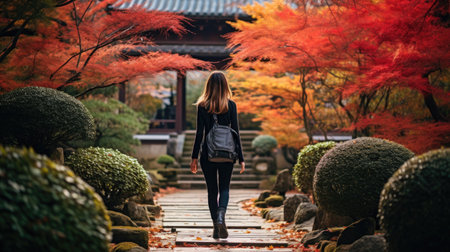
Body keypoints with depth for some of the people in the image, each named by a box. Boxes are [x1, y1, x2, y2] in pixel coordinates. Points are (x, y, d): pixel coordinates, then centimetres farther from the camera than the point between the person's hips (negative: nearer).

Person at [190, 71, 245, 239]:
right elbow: (235, 132, -2)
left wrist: (194, 157, 2)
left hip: (208, 154, 0)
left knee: (212, 190, 11)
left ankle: (216, 226, 10)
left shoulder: (202, 106, -3)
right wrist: (241, 158, 2)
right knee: (224, 188, 11)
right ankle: (221, 216, -17)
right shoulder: (231, 105, -2)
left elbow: (199, 133, -4)